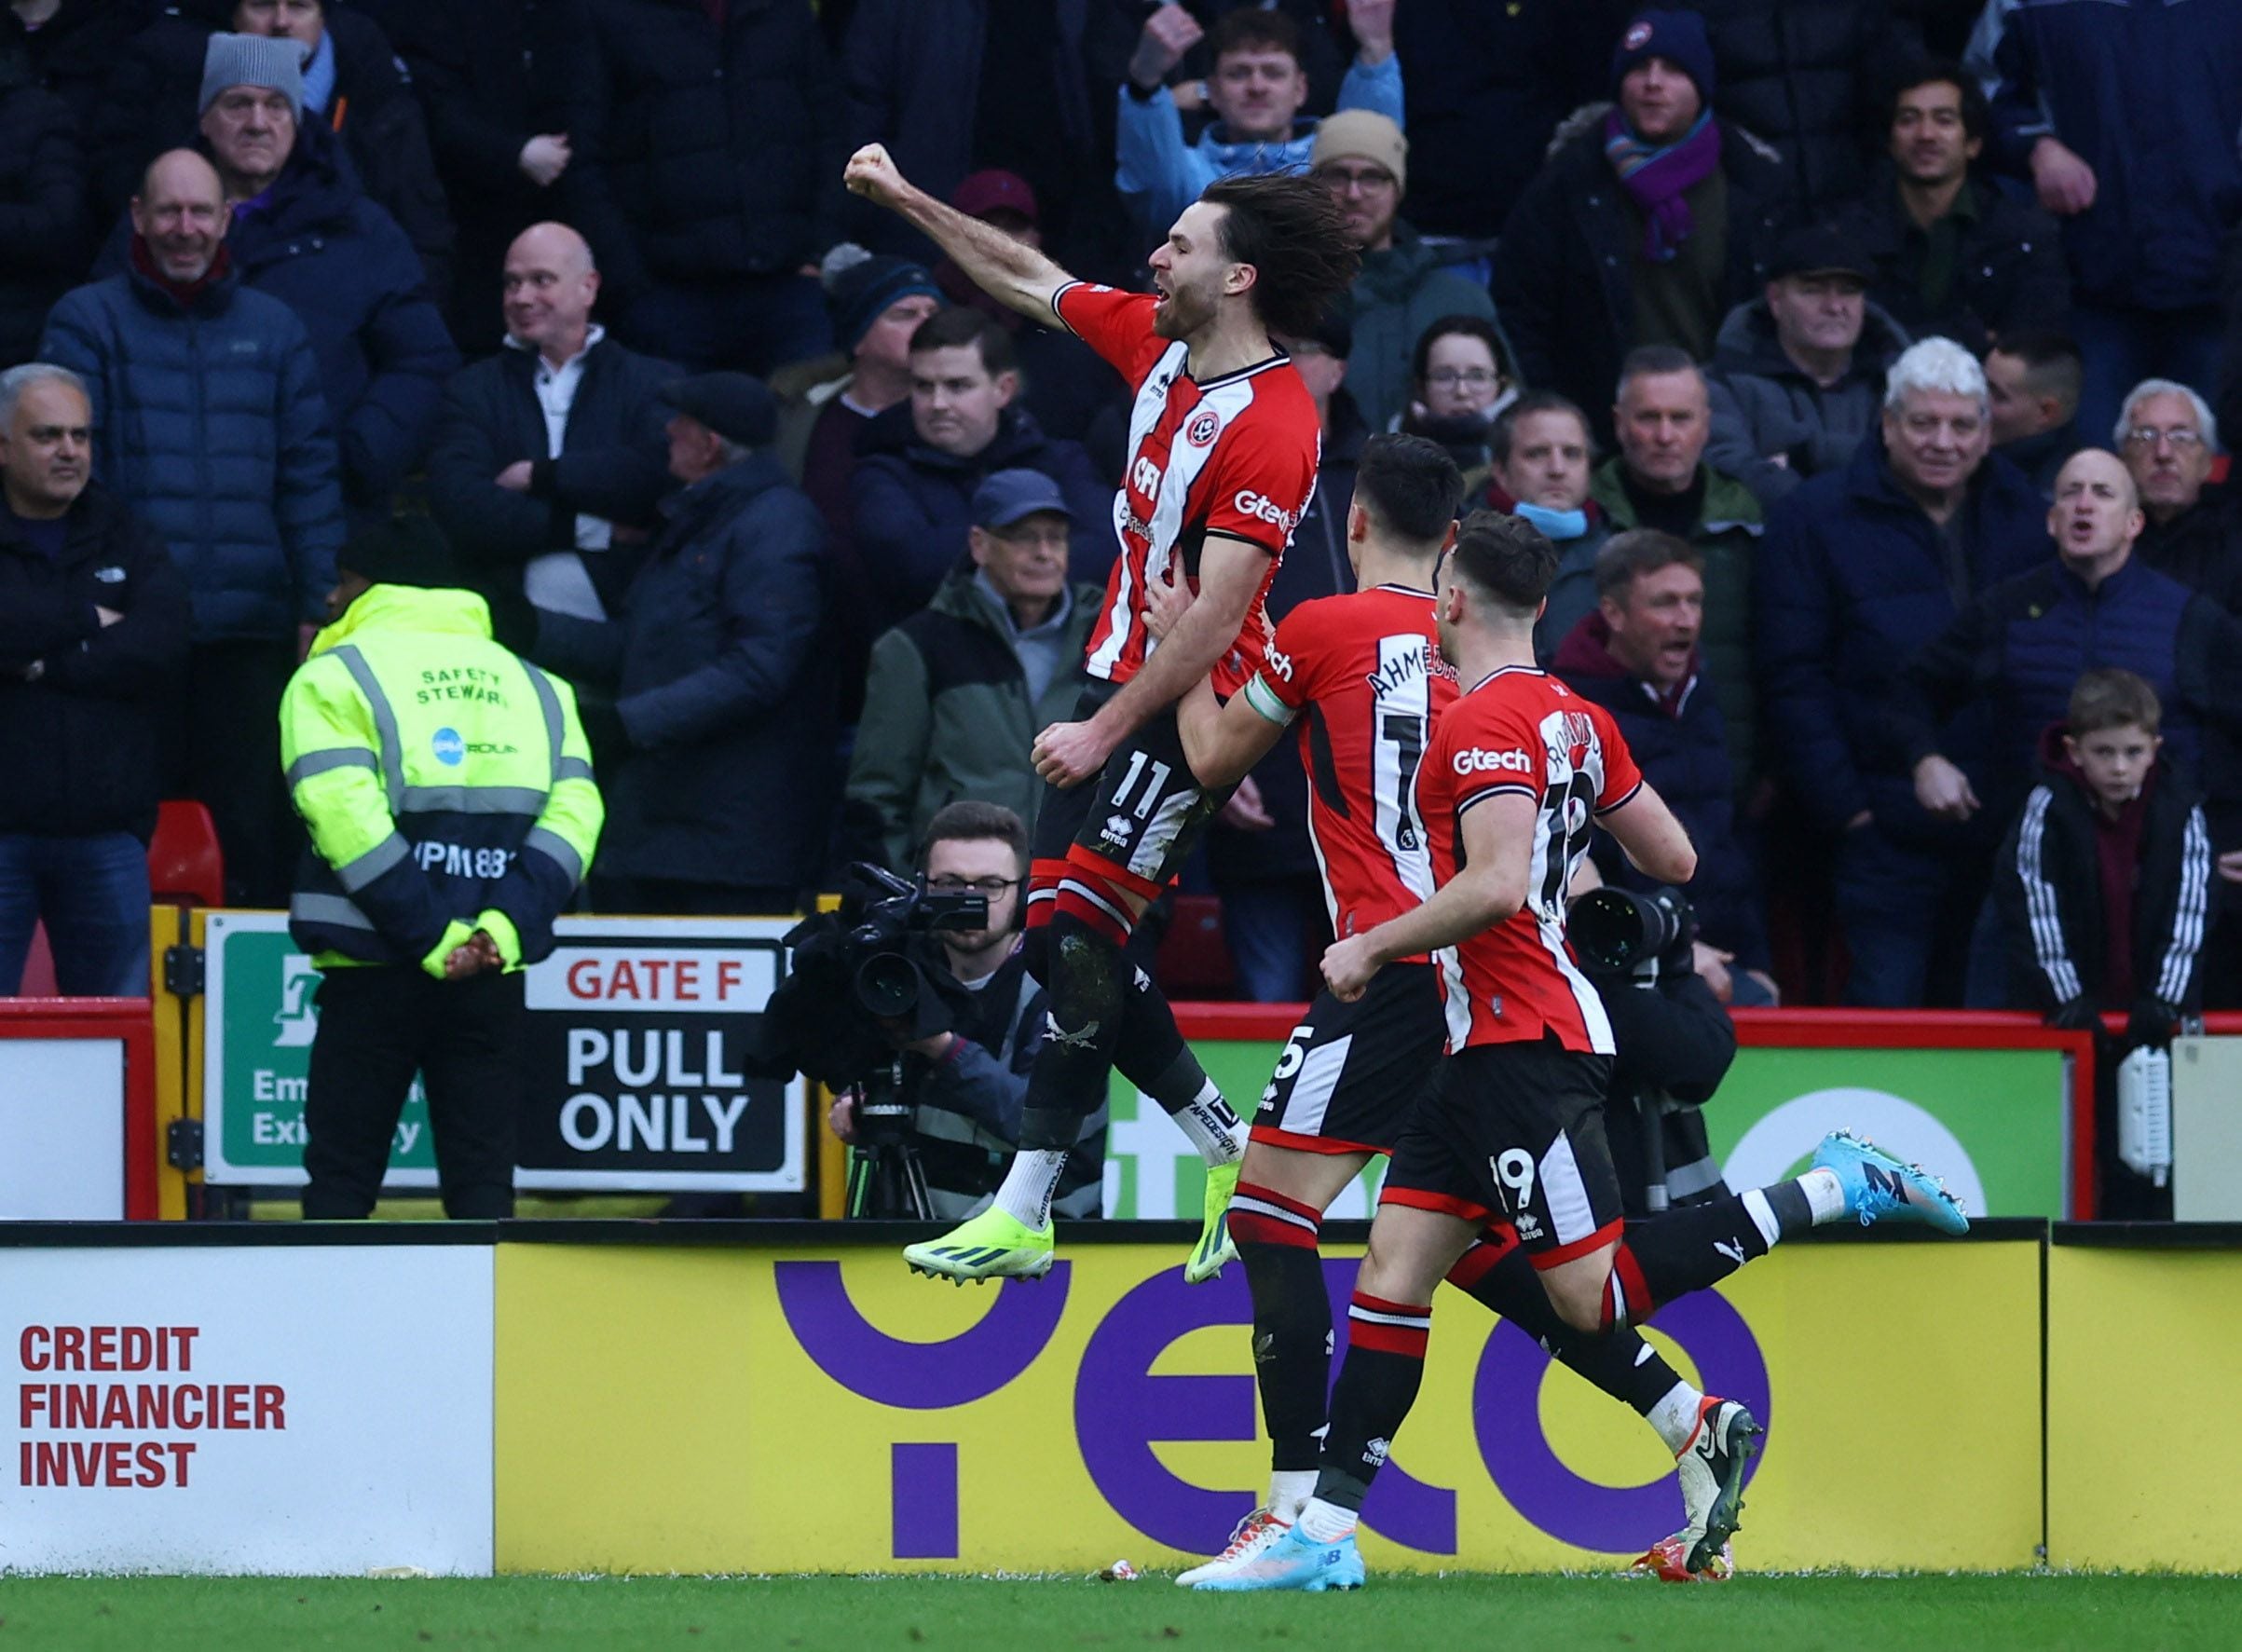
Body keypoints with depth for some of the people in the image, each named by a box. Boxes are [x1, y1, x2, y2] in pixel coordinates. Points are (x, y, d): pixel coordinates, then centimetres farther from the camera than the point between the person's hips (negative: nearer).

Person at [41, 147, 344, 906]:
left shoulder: (273, 329, 13)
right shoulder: (89, 323, 5)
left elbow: (310, 474, 12)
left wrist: (316, 606, 3)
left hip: (251, 632, 2)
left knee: (254, 837, 1)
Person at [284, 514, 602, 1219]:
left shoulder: (334, 677, 1)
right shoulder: (532, 684, 16)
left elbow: (347, 816, -14)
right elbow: (572, 812, 2)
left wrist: (432, 938, -15)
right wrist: (504, 926, -8)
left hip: (373, 972, -4)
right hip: (493, 976, 4)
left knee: (341, 1172, 3)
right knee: (481, 1175, 5)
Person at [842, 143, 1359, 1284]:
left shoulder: (1269, 429, -21)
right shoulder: (1157, 339, 5)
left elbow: (1215, 615, -23)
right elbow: (1031, 283, 21)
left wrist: (1107, 732, -22)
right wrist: (904, 201, 22)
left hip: (1190, 703, -9)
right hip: (1121, 676, 9)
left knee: (1082, 934, -13)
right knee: (1060, 928, 6)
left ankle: (1022, 1213, -11)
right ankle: (1230, 1157, 16)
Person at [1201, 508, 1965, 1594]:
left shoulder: (1487, 721, -15)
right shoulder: (1575, 719, 12)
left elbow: (1496, 887, -26)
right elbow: (1673, 861, 16)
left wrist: (1370, 948, -14)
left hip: (1524, 1044, -10)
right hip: (1488, 1046, 10)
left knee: (1593, 1293, -10)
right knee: (1390, 1279, 6)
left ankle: (1829, 1191, -7)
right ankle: (1323, 1534, 3)